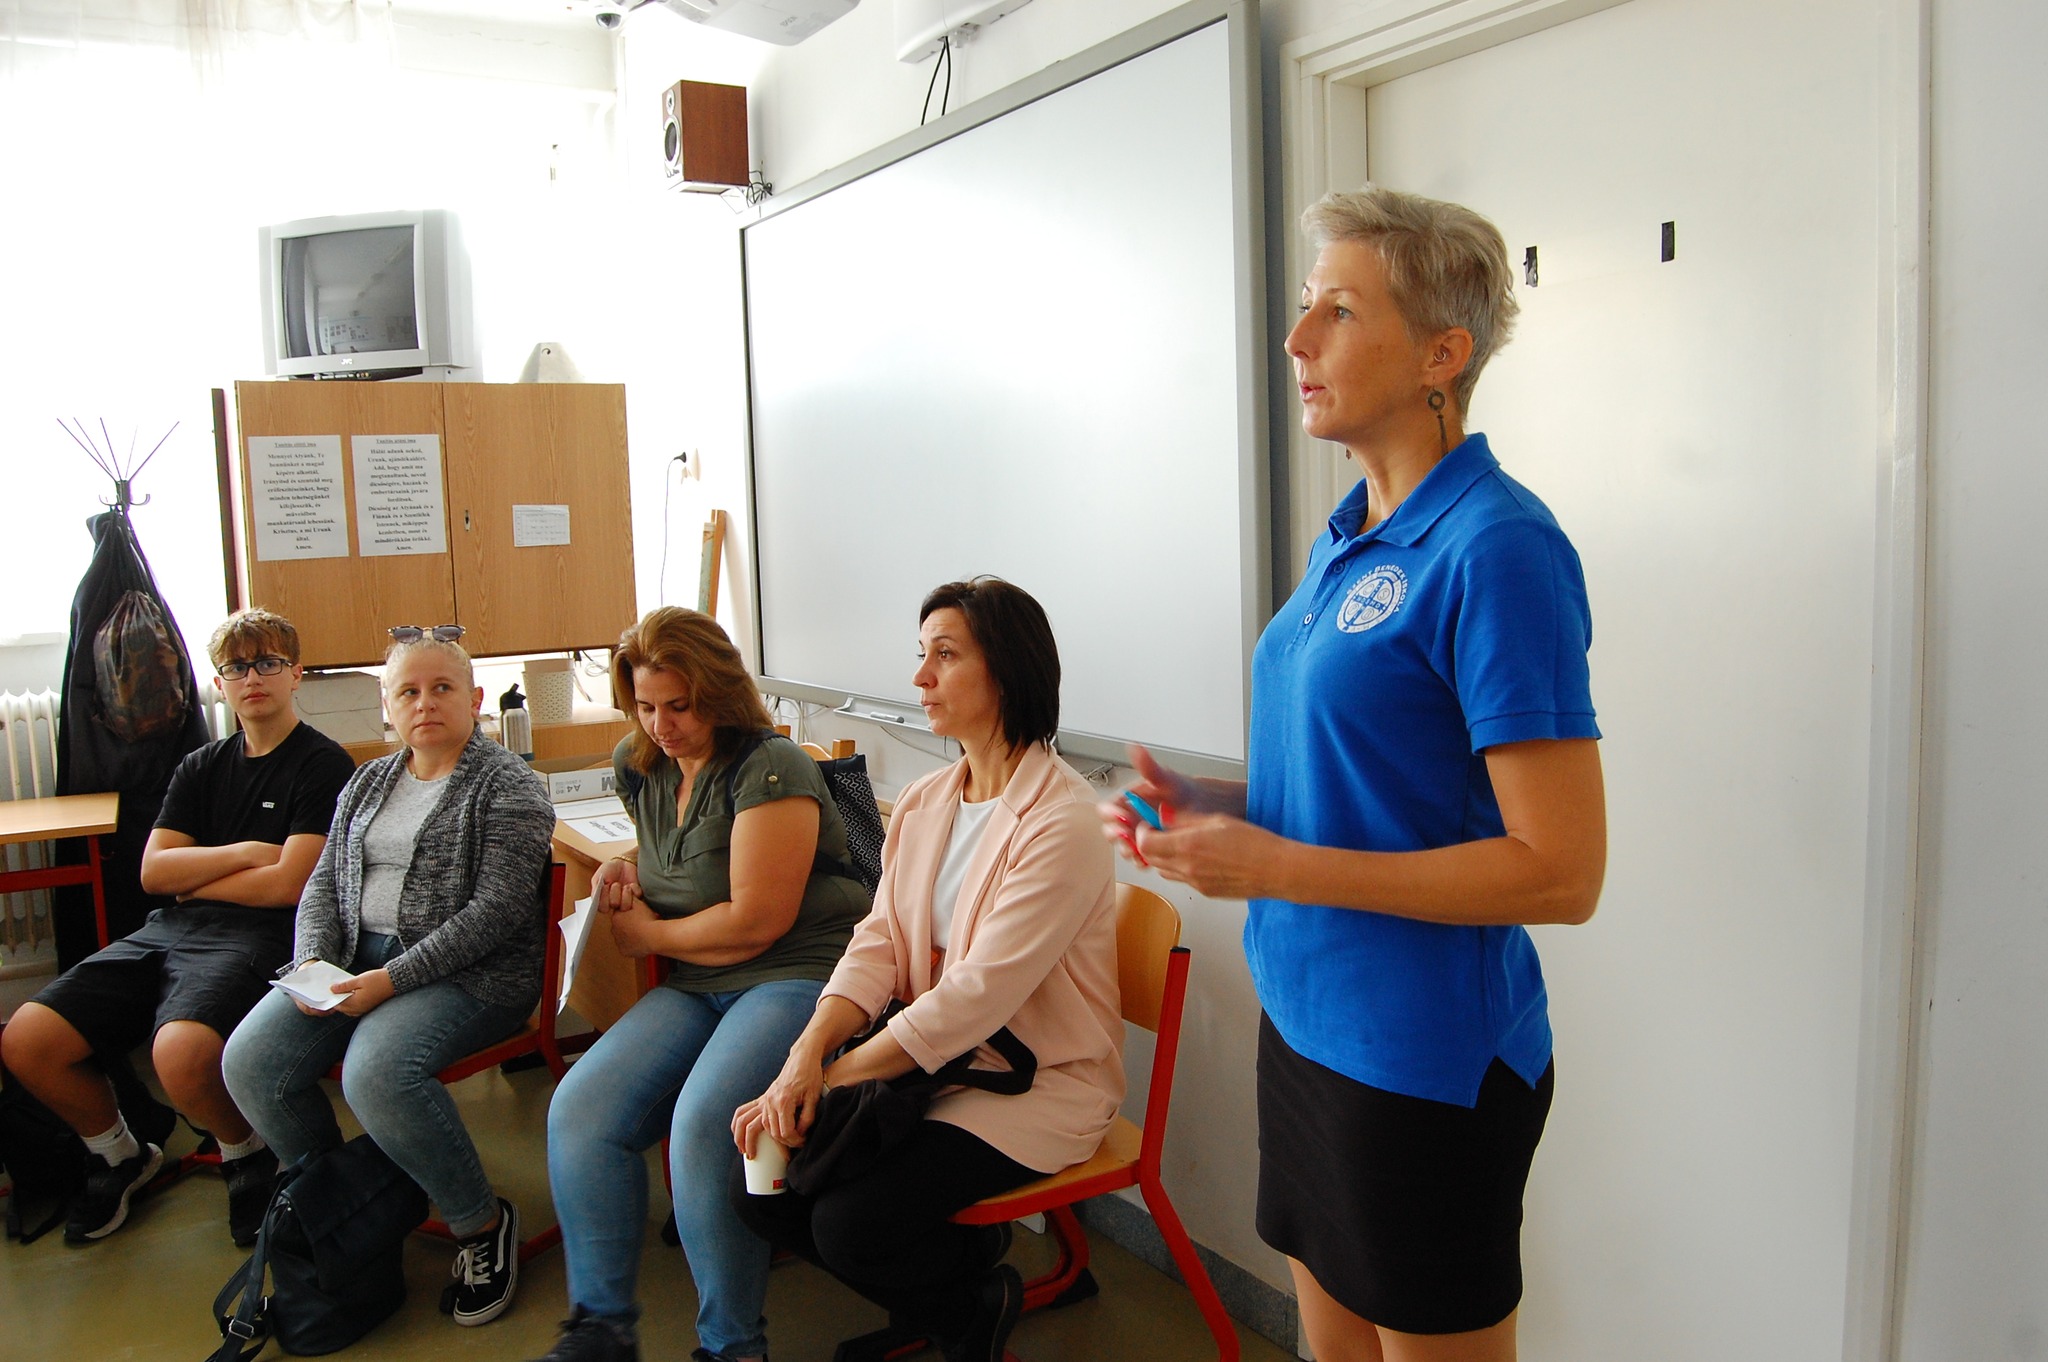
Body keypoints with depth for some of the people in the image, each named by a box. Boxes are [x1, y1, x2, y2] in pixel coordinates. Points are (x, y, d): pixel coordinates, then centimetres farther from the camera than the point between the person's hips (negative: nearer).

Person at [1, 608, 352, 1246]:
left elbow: (288, 884, -10)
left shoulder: (323, 764, -1)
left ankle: (247, 1153, 0)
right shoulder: (201, 768, 19)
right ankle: (119, 1154, 18)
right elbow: (153, 871, 10)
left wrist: (192, 877, 3)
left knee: (181, 1053, -34)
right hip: (168, 931, 7)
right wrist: (244, 852, -5)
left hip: (257, 934, -7)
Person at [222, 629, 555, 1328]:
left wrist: (395, 979, -19)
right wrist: (312, 963, -4)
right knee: (250, 1061, -14)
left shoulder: (507, 786, -5)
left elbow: (499, 908, -14)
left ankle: (483, 1223, -10)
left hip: (468, 972, -7)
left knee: (377, 1071, -32)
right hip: (356, 957, 7)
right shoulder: (368, 781, 18)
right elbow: (324, 882, 16)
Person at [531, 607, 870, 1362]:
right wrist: (624, 868, 12)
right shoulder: (641, 766, 14)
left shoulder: (769, 768, -12)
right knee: (578, 1110, -14)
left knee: (703, 1125, -31)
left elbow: (757, 919, -16)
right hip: (696, 987, 8)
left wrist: (649, 935, -2)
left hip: (802, 975, -8)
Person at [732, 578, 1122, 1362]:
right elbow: (876, 946, 0)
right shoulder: (922, 805, 5)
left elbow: (976, 996, -24)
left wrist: (835, 1074, -20)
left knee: (850, 1223, -22)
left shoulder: (1063, 821, -21)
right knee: (762, 1186, -4)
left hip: (1038, 1083, -7)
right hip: (930, 1056, 7)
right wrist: (805, 1055, -17)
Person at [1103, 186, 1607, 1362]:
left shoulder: (1495, 549, -19)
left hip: (1428, 1056, -8)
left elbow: (1560, 872, -22)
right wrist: (1222, 807, 1)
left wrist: (1275, 866, -22)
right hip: (1308, 1021, 8)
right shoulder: (1351, 537, 8)